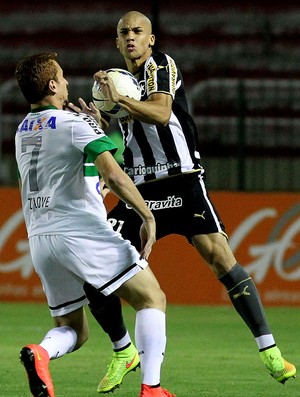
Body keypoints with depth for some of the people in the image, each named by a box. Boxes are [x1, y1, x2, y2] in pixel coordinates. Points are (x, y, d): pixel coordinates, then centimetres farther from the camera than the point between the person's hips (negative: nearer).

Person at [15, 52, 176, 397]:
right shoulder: (75, 123, -6)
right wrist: (148, 217, -14)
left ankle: (40, 353, -18)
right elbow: (112, 174, -19)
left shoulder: (22, 132, 17)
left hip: (39, 239, 7)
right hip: (81, 231, -7)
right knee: (152, 299, 3)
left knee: (73, 331, 16)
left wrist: (97, 122, 30)